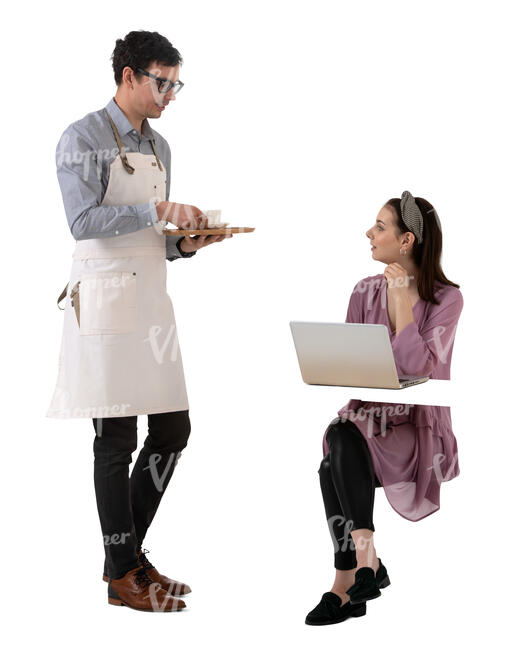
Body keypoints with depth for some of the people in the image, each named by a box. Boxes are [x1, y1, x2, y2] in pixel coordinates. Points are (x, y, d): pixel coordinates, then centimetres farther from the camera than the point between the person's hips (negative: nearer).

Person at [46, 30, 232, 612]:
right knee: (117, 437, -4)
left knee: (173, 428, 7)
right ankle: (121, 575, 7)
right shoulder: (83, 138, -5)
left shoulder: (159, 147, 18)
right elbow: (84, 221, -16)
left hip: (151, 297, 8)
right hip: (105, 297, -8)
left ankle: (130, 550, 23)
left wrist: (187, 241, 2)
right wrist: (156, 210, -19)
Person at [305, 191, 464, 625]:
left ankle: (347, 583, -24)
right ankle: (365, 561, -26)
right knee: (339, 439, -32)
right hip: (367, 415, 4)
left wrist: (402, 298, -16)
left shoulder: (447, 298, -6)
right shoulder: (365, 291, 9)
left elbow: (415, 366, -19)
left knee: (335, 464, -30)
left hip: (419, 427, -4)